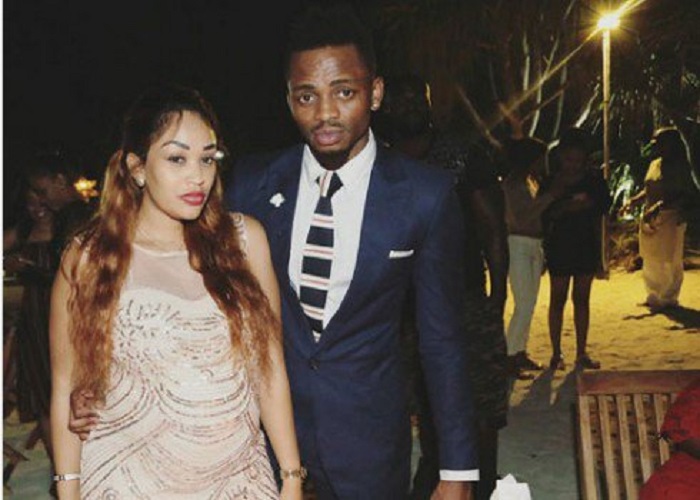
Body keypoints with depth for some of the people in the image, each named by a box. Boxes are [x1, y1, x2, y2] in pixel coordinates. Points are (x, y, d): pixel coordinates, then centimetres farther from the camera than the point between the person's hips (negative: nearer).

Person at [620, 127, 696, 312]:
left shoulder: (680, 166, -12)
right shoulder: (654, 164, 11)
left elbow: (686, 196, -19)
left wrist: (660, 206, -29)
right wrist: (632, 201, 4)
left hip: (670, 220, -8)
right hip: (649, 220, 8)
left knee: (668, 262, 3)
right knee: (650, 261, 15)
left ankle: (669, 299, 16)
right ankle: (654, 296, 29)